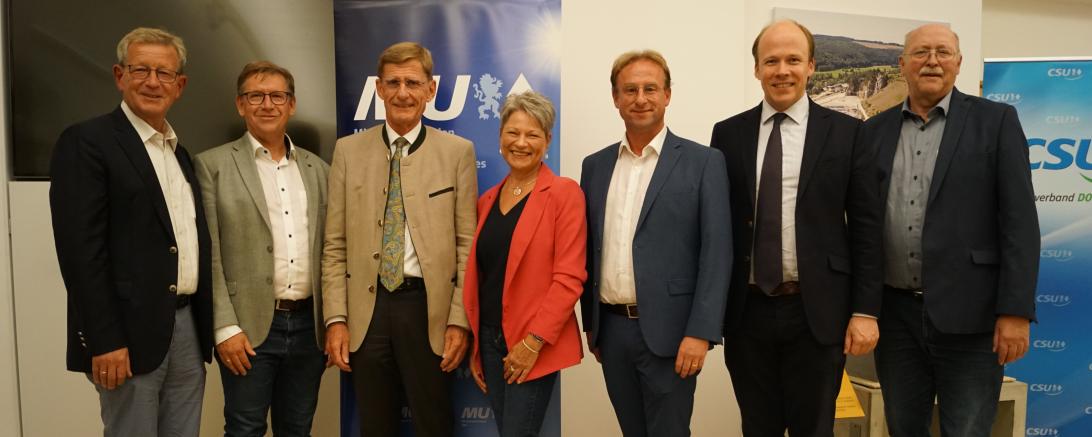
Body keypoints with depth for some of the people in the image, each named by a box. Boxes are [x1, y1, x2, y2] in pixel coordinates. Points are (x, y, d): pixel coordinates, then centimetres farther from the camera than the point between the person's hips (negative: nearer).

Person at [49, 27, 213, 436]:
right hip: (130, 332, -7)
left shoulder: (183, 154, 15)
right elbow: (80, 249, -14)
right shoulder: (86, 141, -7)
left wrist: (207, 327, 12)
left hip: (188, 327, 7)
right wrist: (104, 341, -18)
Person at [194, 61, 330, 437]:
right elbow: (207, 255, -6)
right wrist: (225, 327, -12)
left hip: (310, 324, 4)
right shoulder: (214, 165, -1)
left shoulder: (318, 168, 11)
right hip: (249, 327, -3)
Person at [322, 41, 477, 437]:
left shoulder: (457, 152, 0)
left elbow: (467, 244, -1)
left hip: (428, 307, -2)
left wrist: (459, 320, -6)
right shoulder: (349, 150, 5)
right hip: (367, 308, 2)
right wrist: (336, 318, -2)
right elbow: (335, 245, 4)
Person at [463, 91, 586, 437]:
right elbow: (478, 276, 12)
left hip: (535, 345, -5)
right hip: (490, 341, 6)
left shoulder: (564, 193, -8)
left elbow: (569, 278, -14)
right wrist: (474, 343, 10)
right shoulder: (487, 200, 10)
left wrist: (533, 342, -17)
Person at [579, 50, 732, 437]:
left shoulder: (703, 162, -4)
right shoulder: (595, 165, 8)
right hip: (611, 329, 4)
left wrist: (700, 332, -15)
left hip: (668, 330, -4)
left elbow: (716, 252, -9)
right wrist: (590, 322, 12)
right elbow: (589, 249, 12)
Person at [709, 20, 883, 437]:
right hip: (747, 311, 2)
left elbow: (866, 226, 0)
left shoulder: (846, 132, 0)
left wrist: (866, 310, -5)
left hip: (816, 310, -1)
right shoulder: (728, 134, 5)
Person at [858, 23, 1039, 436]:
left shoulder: (995, 120, 0)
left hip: (967, 313, -3)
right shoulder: (875, 131, 9)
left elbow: (1019, 219, -6)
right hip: (894, 312, 3)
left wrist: (1016, 309, -12)